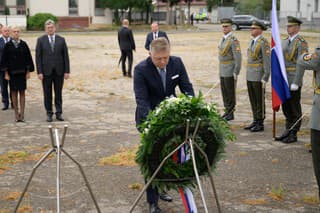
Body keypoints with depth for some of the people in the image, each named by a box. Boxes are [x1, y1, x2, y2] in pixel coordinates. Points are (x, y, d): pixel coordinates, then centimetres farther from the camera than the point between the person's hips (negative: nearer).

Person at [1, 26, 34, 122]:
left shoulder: (24, 44, 2)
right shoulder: (8, 45, 1)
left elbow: (28, 58, 4)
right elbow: (4, 59, 2)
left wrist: (28, 71, 0)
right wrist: (6, 73, -2)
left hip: (22, 72, 0)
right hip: (12, 73, 0)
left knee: (22, 93, 2)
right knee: (14, 93, 5)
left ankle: (22, 114, 6)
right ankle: (16, 114, 12)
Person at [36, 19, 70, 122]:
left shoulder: (61, 39, 5)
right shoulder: (41, 40, 1)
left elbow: (65, 56, 4)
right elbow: (38, 57, -1)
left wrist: (67, 71, -2)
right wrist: (39, 72, -8)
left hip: (59, 71, 1)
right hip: (46, 71, -1)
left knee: (58, 93, 6)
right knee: (47, 93, 5)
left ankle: (59, 113, 13)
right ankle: (49, 113, 13)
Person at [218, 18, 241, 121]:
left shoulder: (234, 40, -14)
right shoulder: (223, 39, 13)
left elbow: (238, 57, -18)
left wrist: (236, 73, -20)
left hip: (230, 71, -8)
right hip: (222, 71, 8)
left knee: (230, 92, -2)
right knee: (224, 92, 12)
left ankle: (230, 114, 5)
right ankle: (227, 111, 20)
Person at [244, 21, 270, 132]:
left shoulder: (264, 42, -13)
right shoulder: (252, 41, 13)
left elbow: (267, 60, -17)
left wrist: (265, 78, -19)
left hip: (259, 77, -8)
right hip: (250, 76, 8)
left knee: (260, 101, -1)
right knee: (253, 100, 12)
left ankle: (260, 123, 6)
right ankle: (255, 121, 20)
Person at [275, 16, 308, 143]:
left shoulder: (301, 42, -10)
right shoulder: (285, 41, 14)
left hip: (294, 81, -8)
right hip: (283, 80, 8)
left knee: (295, 108, 1)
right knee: (286, 107, 14)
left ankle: (293, 134, 8)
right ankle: (287, 131, 24)